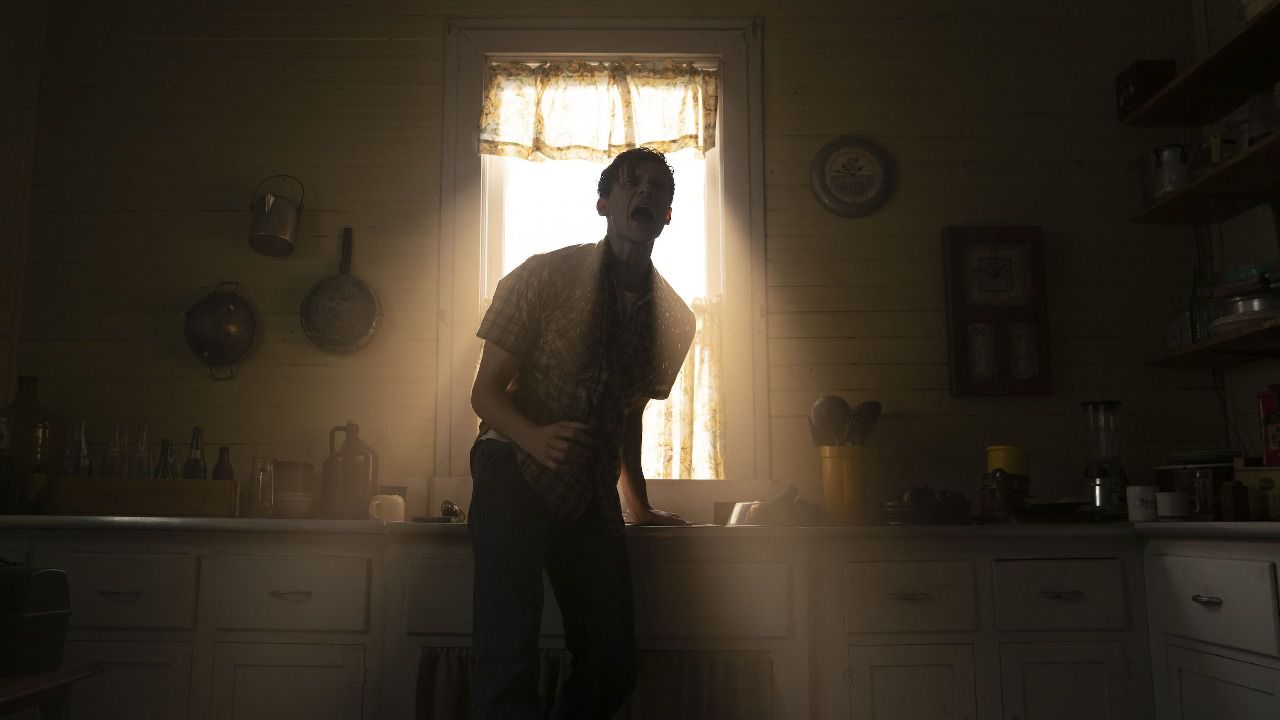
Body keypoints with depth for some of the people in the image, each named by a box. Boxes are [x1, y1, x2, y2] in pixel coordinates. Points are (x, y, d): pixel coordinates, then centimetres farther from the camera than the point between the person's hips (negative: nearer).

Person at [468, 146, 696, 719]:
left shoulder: (673, 319, 7)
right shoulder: (543, 276, -6)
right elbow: (485, 390, -7)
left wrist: (640, 507, 24)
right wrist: (536, 438, -28)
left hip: (592, 489, 5)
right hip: (516, 470, -4)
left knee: (612, 666, 1)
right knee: (508, 661, -21)